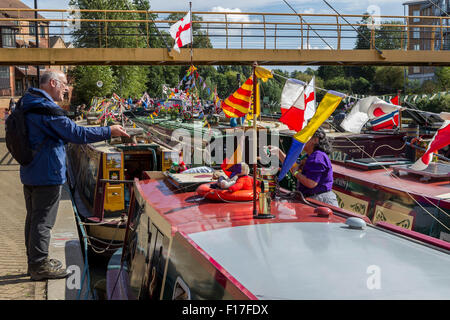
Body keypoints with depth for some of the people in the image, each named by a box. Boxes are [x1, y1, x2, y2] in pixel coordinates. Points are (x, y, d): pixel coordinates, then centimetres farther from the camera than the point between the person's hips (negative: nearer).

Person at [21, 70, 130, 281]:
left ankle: (35, 262, 30)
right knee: (43, 221, -1)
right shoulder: (48, 109, -20)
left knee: (33, 218, 18)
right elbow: (76, 134, -25)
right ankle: (39, 267, 8)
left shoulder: (28, 105, 12)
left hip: (30, 174, 10)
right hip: (47, 175, -10)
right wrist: (109, 131, -17)